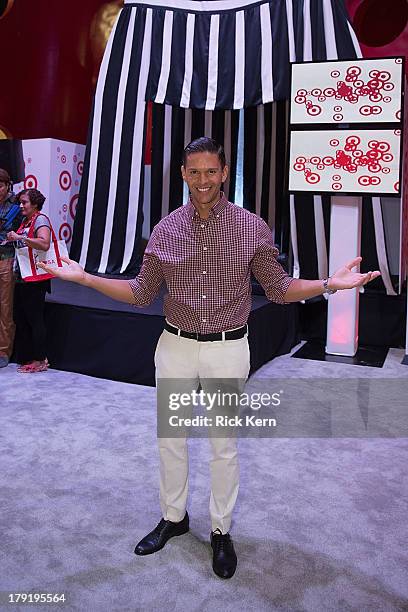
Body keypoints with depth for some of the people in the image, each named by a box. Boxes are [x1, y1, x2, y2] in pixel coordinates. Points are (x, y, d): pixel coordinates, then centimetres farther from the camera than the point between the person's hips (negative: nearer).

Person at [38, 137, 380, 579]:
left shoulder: (252, 228, -6)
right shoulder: (166, 229, 0)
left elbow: (280, 289, 0)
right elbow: (141, 293, 5)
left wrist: (329, 283, -17)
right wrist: (85, 278, -5)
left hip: (228, 350, -2)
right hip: (175, 347, 3)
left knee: (224, 445, 10)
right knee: (170, 438, 14)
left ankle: (221, 530, 32)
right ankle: (173, 517, 38)